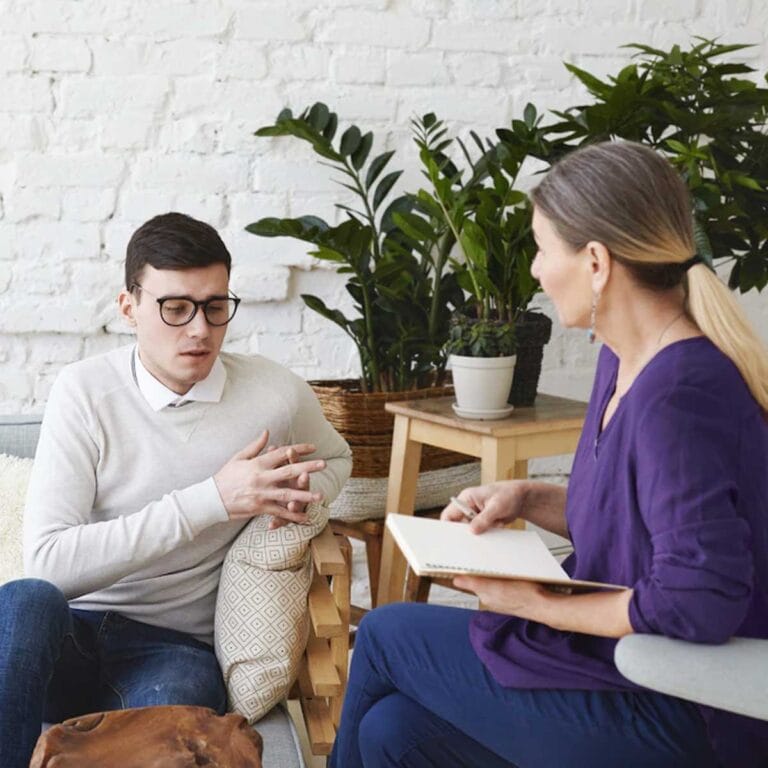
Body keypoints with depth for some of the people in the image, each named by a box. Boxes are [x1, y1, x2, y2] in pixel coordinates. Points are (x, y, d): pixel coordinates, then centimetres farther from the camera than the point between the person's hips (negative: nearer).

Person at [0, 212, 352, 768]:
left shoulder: (277, 393, -1)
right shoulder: (85, 390, -5)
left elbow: (336, 459, 24)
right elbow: (48, 562, -15)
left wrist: (302, 491, -2)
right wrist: (211, 499, -20)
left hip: (175, 645, -1)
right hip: (67, 634, 1)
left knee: (171, 707, -38)